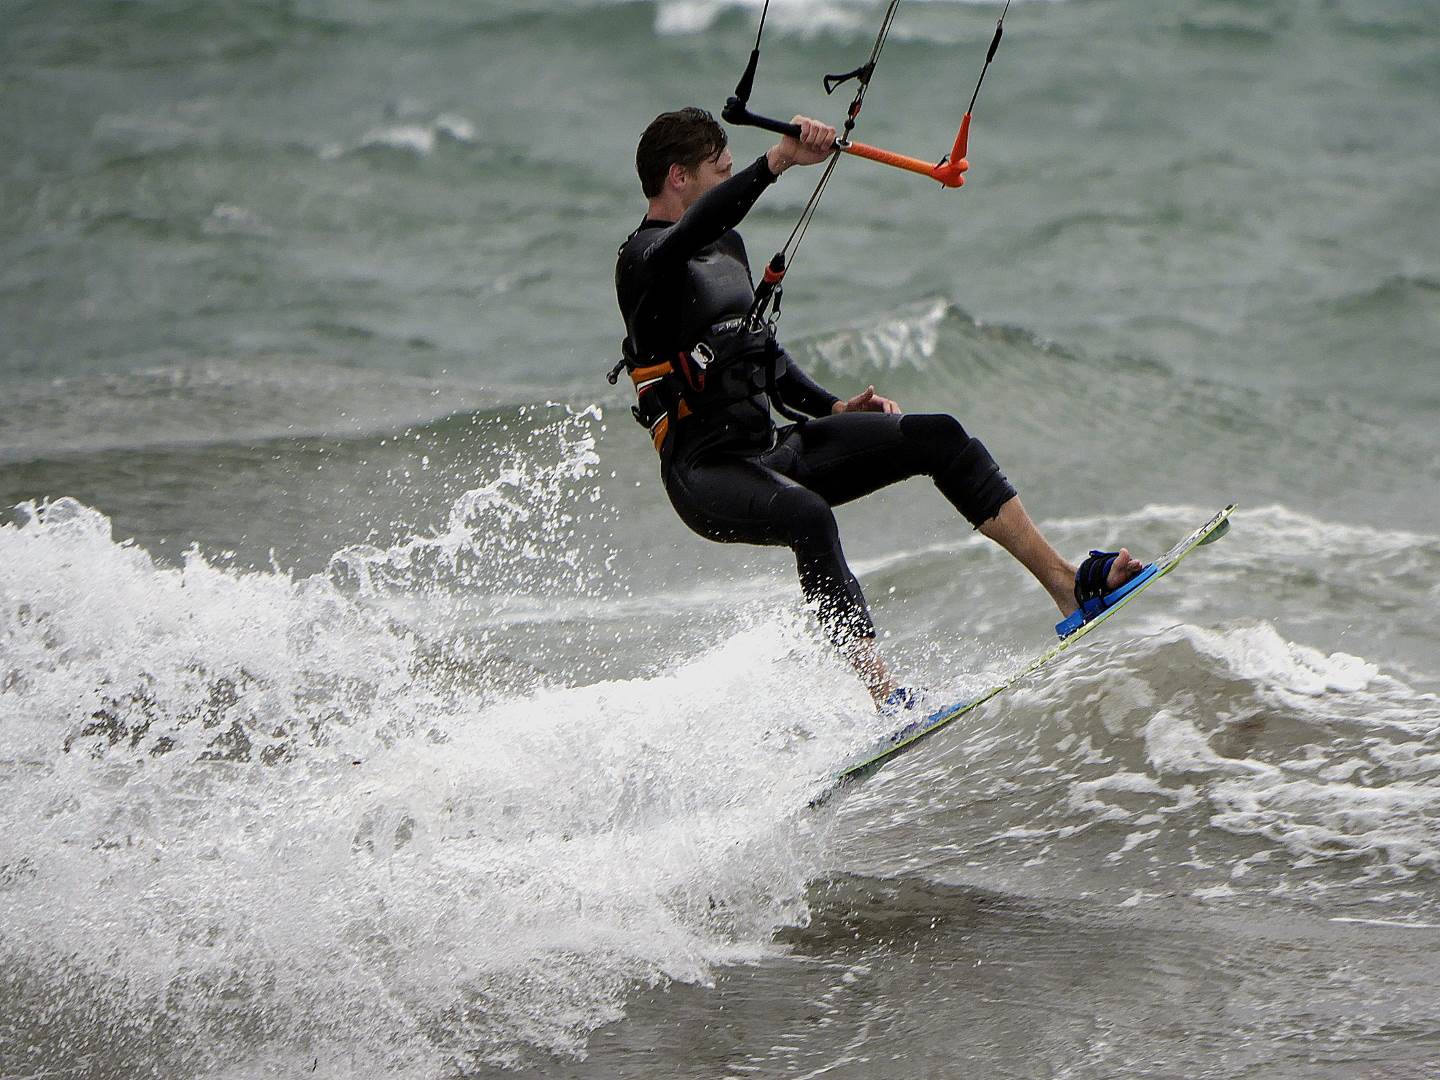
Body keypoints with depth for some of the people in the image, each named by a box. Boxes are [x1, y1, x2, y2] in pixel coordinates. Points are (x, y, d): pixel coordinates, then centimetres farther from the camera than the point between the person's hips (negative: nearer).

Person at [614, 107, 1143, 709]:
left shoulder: (726, 246, 19)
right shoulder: (644, 258, -11)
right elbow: (696, 230, -35)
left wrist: (833, 409, 13)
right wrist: (779, 161, -45)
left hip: (770, 448, 9)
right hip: (706, 472, -9)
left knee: (939, 438, -5)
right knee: (808, 517, -39)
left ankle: (1068, 584, -8)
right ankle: (884, 700, -45)